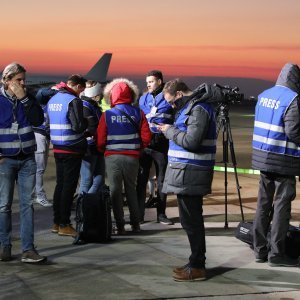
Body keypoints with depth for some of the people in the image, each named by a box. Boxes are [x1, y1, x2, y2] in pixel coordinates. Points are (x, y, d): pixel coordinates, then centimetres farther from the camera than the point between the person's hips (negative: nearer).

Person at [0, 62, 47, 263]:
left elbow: (38, 120, -6)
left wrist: (25, 99, -12)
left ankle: (28, 249, 0)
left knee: (27, 204, 0)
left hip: (27, 159, 3)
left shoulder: (28, 98, 7)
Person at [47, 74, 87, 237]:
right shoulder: (74, 100, -15)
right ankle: (64, 225, 0)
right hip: (72, 149, -8)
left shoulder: (53, 99, 11)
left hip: (58, 148, 8)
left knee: (60, 184, 15)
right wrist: (86, 122, -2)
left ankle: (56, 223, 19)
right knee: (69, 186, -2)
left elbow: (49, 123, 15)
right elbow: (78, 126, -20)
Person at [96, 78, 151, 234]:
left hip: (112, 157, -2)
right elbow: (146, 137, -4)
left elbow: (100, 140, -7)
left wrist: (103, 150, 13)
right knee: (131, 190, 16)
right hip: (132, 157, 2)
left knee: (115, 191, 6)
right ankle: (135, 224, 18)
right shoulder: (138, 113, -2)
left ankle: (120, 226, 4)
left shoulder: (107, 115, -7)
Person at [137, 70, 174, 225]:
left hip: (162, 143, -2)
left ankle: (161, 213, 15)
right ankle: (139, 213, 6)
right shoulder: (143, 99, 11)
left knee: (162, 179, 7)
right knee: (141, 178, 1)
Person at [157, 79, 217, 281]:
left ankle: (197, 267, -1)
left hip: (190, 174, -11)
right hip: (186, 173, 11)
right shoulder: (190, 108, 19)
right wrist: (170, 131, 8)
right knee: (191, 219, 15)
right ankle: (196, 262, 23)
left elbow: (191, 141, -22)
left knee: (191, 220, -6)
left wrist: (171, 131, -9)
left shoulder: (198, 110, -14)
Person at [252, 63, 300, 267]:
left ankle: (260, 250, 18)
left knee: (263, 203, 13)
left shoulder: (264, 95, 9)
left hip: (263, 157, 7)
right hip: (283, 160, -7)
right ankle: (277, 254, 3)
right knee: (282, 205, 0)